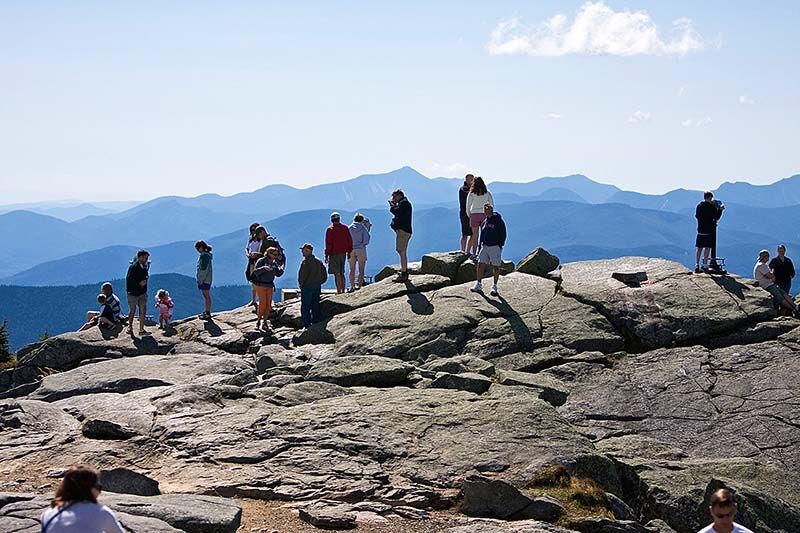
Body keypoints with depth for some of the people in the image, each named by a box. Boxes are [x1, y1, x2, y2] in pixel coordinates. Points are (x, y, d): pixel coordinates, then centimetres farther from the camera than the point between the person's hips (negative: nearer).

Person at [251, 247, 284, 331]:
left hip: (270, 286, 6)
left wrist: (281, 269, -10)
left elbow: (278, 274, 11)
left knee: (268, 304, 2)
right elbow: (255, 272, -17)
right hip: (261, 285, -6)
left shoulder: (274, 263, 8)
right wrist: (263, 268, -32)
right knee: (262, 303, -12)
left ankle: (265, 322, 8)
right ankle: (259, 321, -2)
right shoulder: (261, 261, -9)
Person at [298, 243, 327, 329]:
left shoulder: (306, 262, -14)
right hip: (318, 286, 7)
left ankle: (307, 325, -6)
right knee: (315, 306, 13)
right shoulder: (319, 261, 10)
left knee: (305, 307, -2)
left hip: (307, 286, -7)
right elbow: (324, 276, 12)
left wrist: (301, 284, -3)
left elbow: (303, 275, -17)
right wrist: (319, 282, 16)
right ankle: (316, 324, 15)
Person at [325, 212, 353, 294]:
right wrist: (349, 252, 17)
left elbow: (328, 243, -10)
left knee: (337, 273, -4)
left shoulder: (330, 229, -8)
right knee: (342, 273, 14)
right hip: (343, 253, 5)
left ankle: (339, 291, -7)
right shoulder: (345, 228, 6)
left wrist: (327, 255, -7)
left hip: (334, 254, -5)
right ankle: (343, 290, 16)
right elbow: (350, 240, 9)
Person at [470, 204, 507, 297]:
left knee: (496, 267, -1)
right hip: (485, 246, 6)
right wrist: (480, 245, 14)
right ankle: (478, 285, 7)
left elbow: (503, 234, -6)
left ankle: (494, 287, 6)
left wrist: (500, 245, -12)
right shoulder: (484, 221, 15)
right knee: (480, 264, 0)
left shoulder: (498, 221, -5)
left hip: (495, 247, -6)